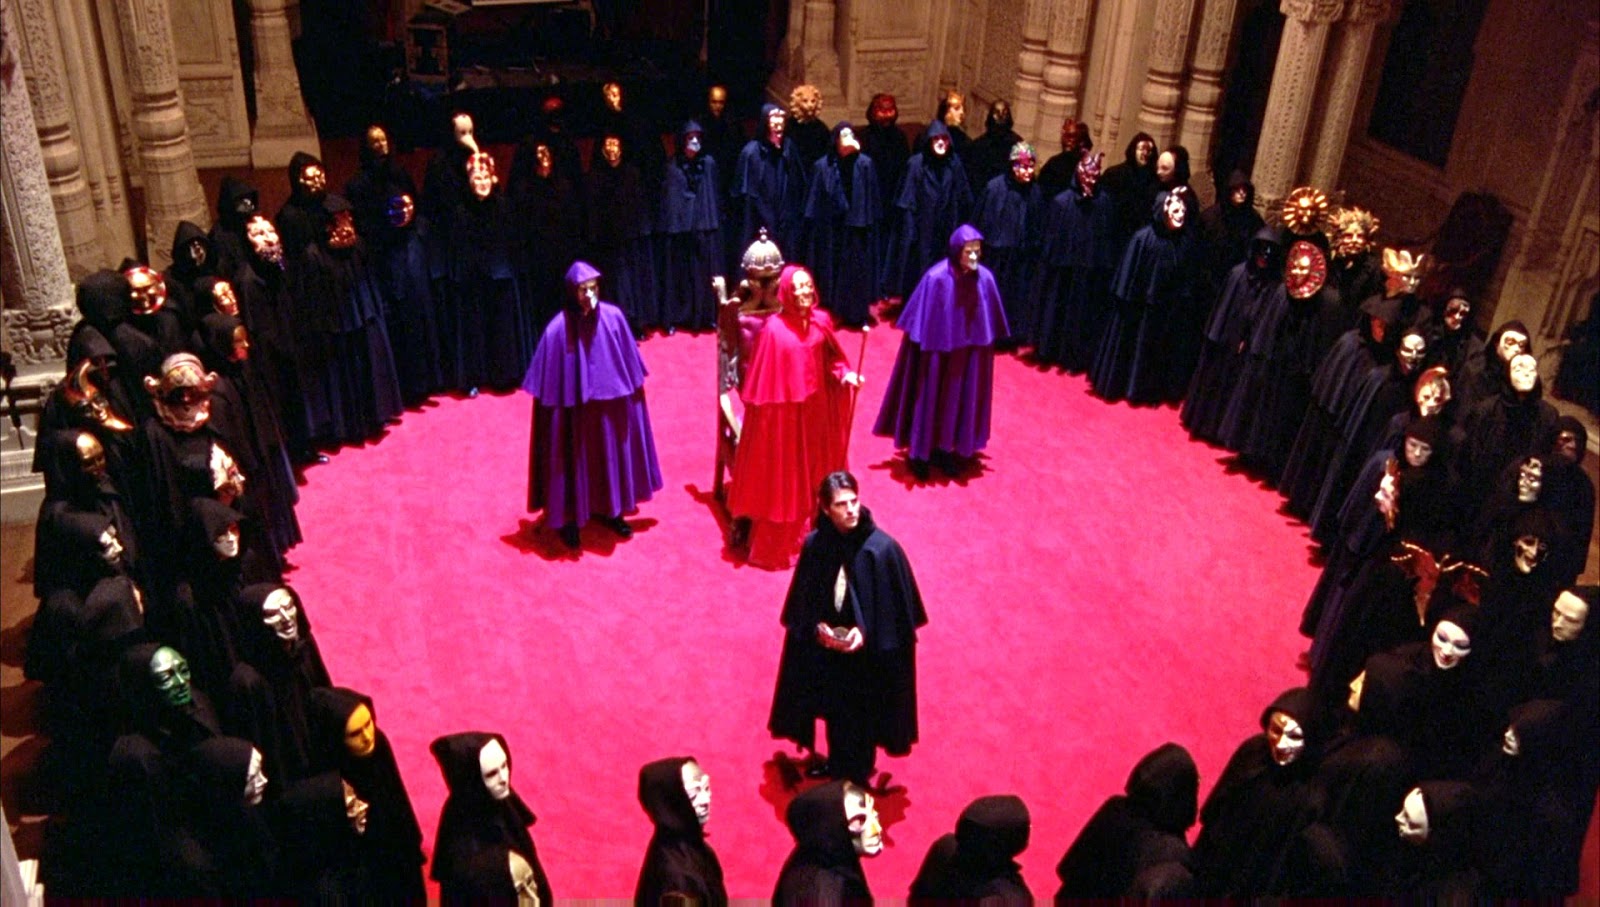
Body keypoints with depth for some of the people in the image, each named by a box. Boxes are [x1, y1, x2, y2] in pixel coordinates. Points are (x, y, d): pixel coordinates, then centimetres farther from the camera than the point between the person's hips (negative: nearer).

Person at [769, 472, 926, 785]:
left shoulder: (883, 548, -21)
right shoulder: (814, 545, -11)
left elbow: (898, 606, -14)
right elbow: (803, 599, 0)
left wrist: (866, 633, -24)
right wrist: (816, 627, -16)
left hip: (868, 652, -3)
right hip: (826, 646, 3)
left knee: (861, 716, 14)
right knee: (834, 710, 22)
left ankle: (857, 777, 37)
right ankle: (836, 764, 48)